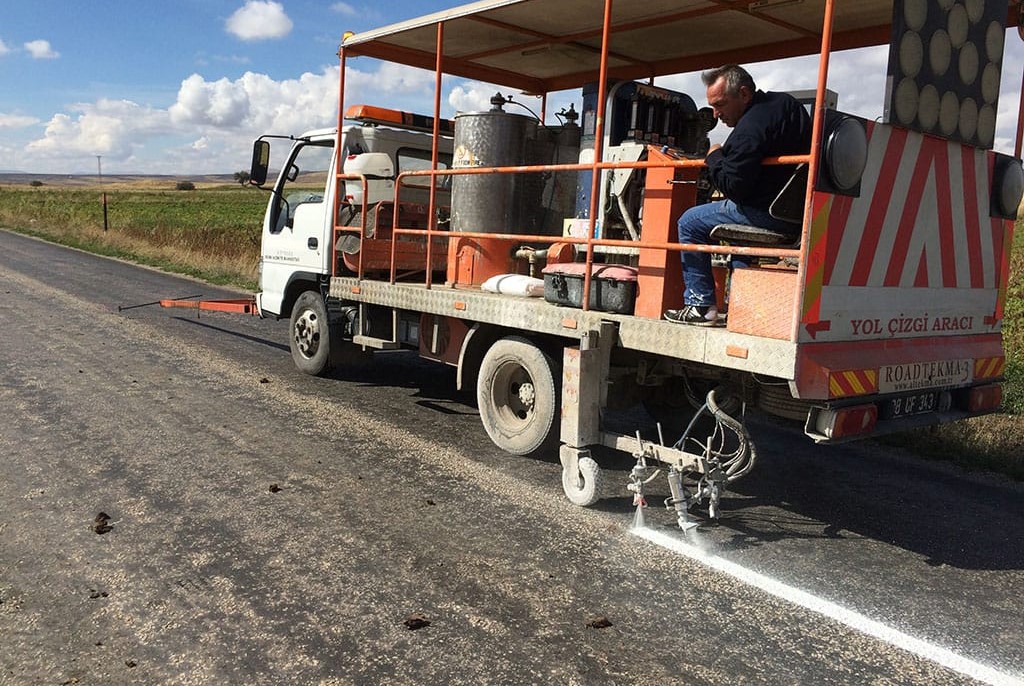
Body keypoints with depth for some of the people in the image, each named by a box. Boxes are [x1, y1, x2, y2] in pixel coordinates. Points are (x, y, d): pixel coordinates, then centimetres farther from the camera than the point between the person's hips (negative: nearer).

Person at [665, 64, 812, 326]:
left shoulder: (749, 130, -20)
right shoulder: (786, 102, 11)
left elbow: (733, 187, -21)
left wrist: (714, 158, -3)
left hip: (770, 213, -10)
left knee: (690, 222, 1)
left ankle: (701, 306, 2)